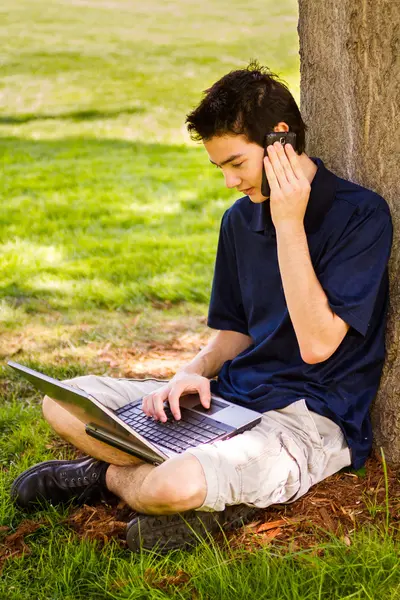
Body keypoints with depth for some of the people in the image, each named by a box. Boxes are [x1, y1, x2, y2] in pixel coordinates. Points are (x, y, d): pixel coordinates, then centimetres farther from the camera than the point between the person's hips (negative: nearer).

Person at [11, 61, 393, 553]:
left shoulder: (361, 214, -13)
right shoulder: (241, 218, 10)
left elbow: (317, 343, -20)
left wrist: (288, 225, -20)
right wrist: (193, 373, -6)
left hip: (311, 419, -7)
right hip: (234, 396, 7)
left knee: (176, 486, -33)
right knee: (62, 402, 0)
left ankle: (114, 474, 0)